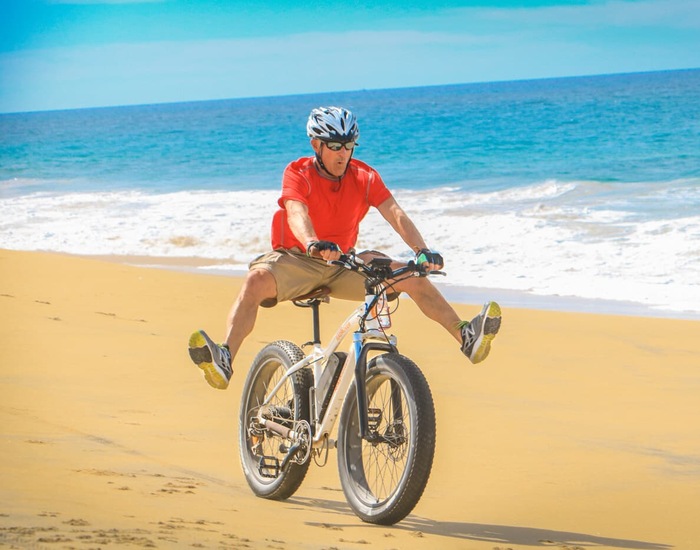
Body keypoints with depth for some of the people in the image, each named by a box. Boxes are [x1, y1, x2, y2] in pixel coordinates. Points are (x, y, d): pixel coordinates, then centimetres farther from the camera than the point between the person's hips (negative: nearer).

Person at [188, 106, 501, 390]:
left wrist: (422, 250, -34)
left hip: (344, 264, 4)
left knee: (410, 276, -14)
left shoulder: (364, 177, -3)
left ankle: (466, 337, -12)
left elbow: (396, 214, -15)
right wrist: (313, 244, -54)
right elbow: (297, 213, -32)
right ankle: (224, 360, -48)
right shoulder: (297, 174, -12)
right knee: (257, 279, -35)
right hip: (296, 259, -4)